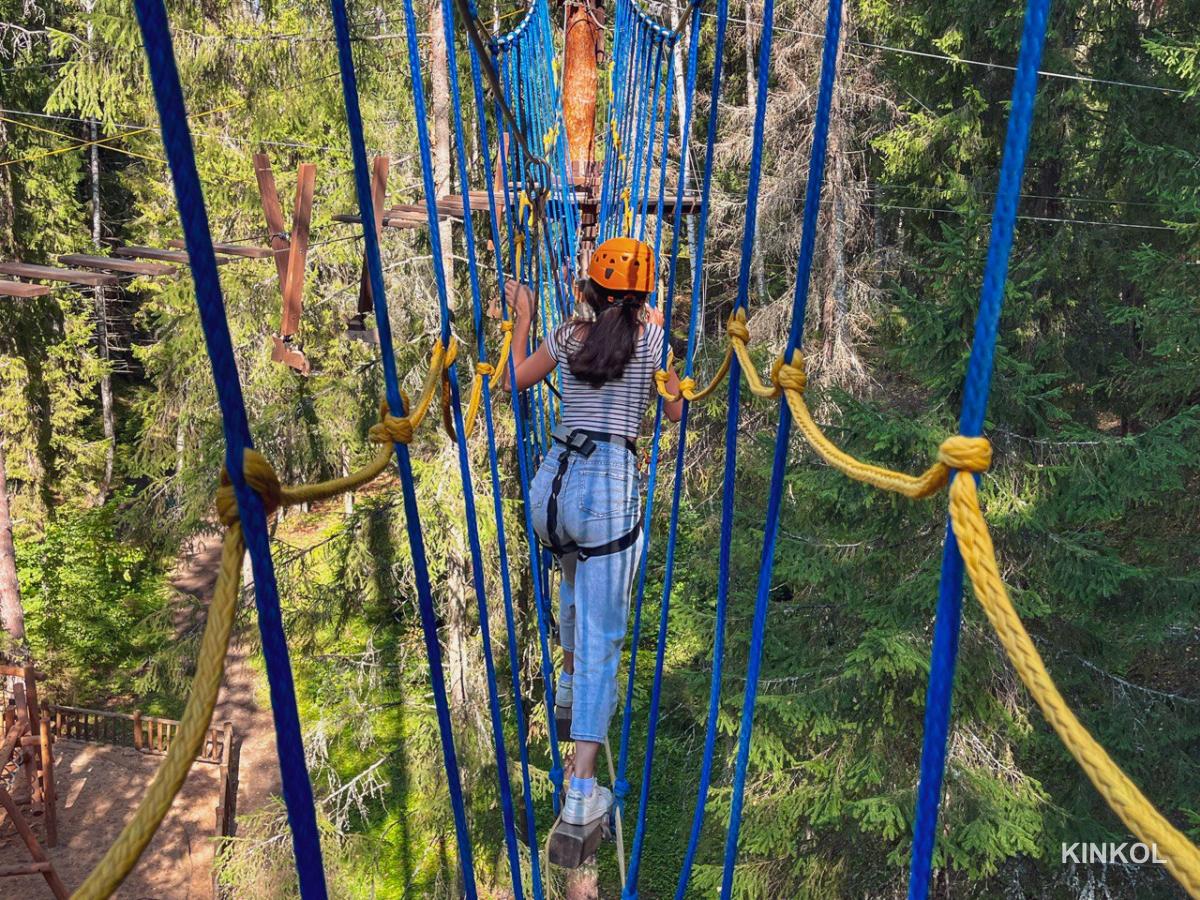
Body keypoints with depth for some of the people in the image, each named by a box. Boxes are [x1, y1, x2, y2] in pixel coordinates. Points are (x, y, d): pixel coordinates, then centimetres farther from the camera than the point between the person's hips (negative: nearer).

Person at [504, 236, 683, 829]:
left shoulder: (567, 334, 11)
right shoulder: (650, 334, 4)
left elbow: (516, 379, 24)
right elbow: (675, 412, 10)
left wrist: (523, 318, 35)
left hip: (552, 482, 4)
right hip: (610, 489, -4)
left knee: (576, 577, 35)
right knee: (601, 636, 1)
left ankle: (569, 678, 56)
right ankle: (581, 791, 1)